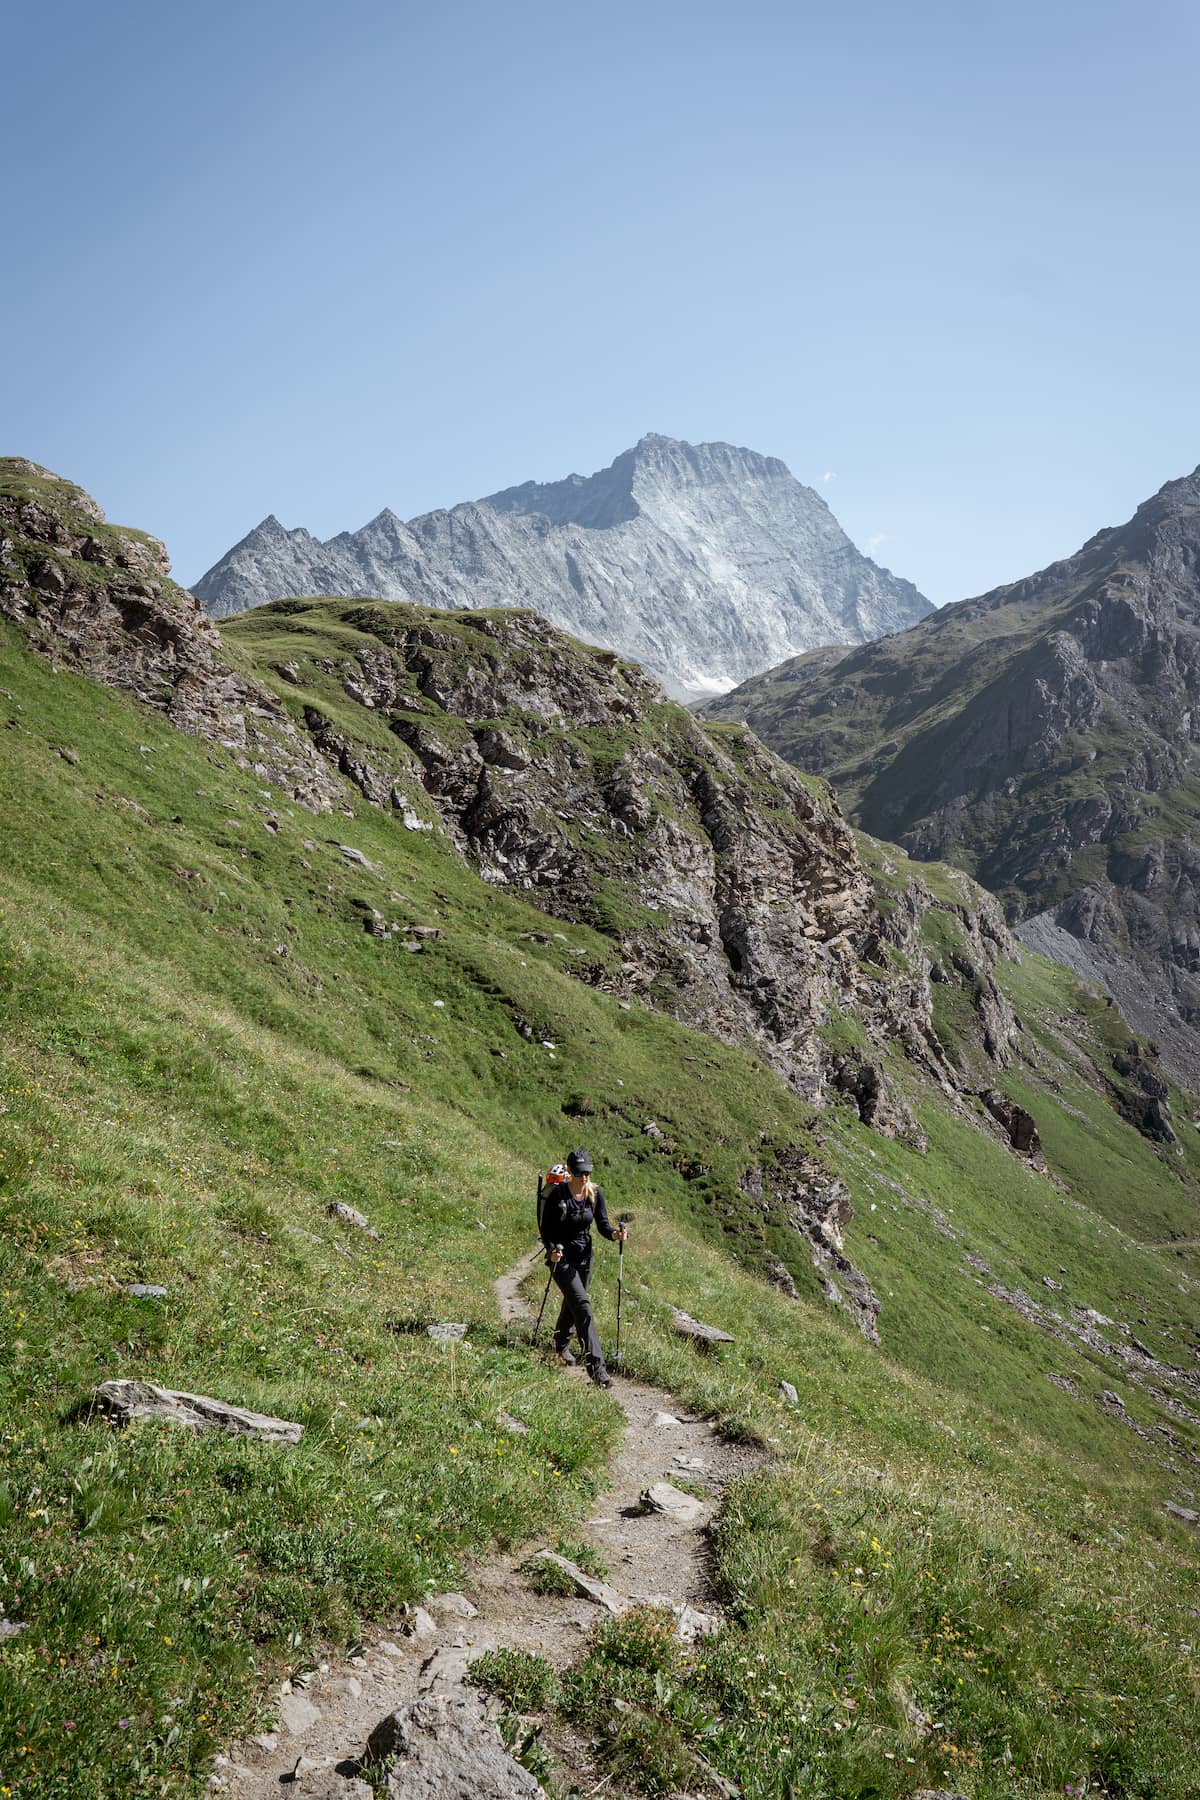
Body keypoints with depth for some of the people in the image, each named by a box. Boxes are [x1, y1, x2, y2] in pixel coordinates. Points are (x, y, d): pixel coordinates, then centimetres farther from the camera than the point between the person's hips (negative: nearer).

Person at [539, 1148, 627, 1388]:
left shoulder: (595, 1193, -4)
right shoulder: (557, 1195, -16)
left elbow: (602, 1224, -3)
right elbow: (545, 1228, -11)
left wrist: (615, 1234, -24)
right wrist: (552, 1250, -28)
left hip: (584, 1256, 5)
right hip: (562, 1258, -5)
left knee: (572, 1303, 23)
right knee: (583, 1307, -18)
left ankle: (562, 1345, 50)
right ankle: (596, 1366, -21)